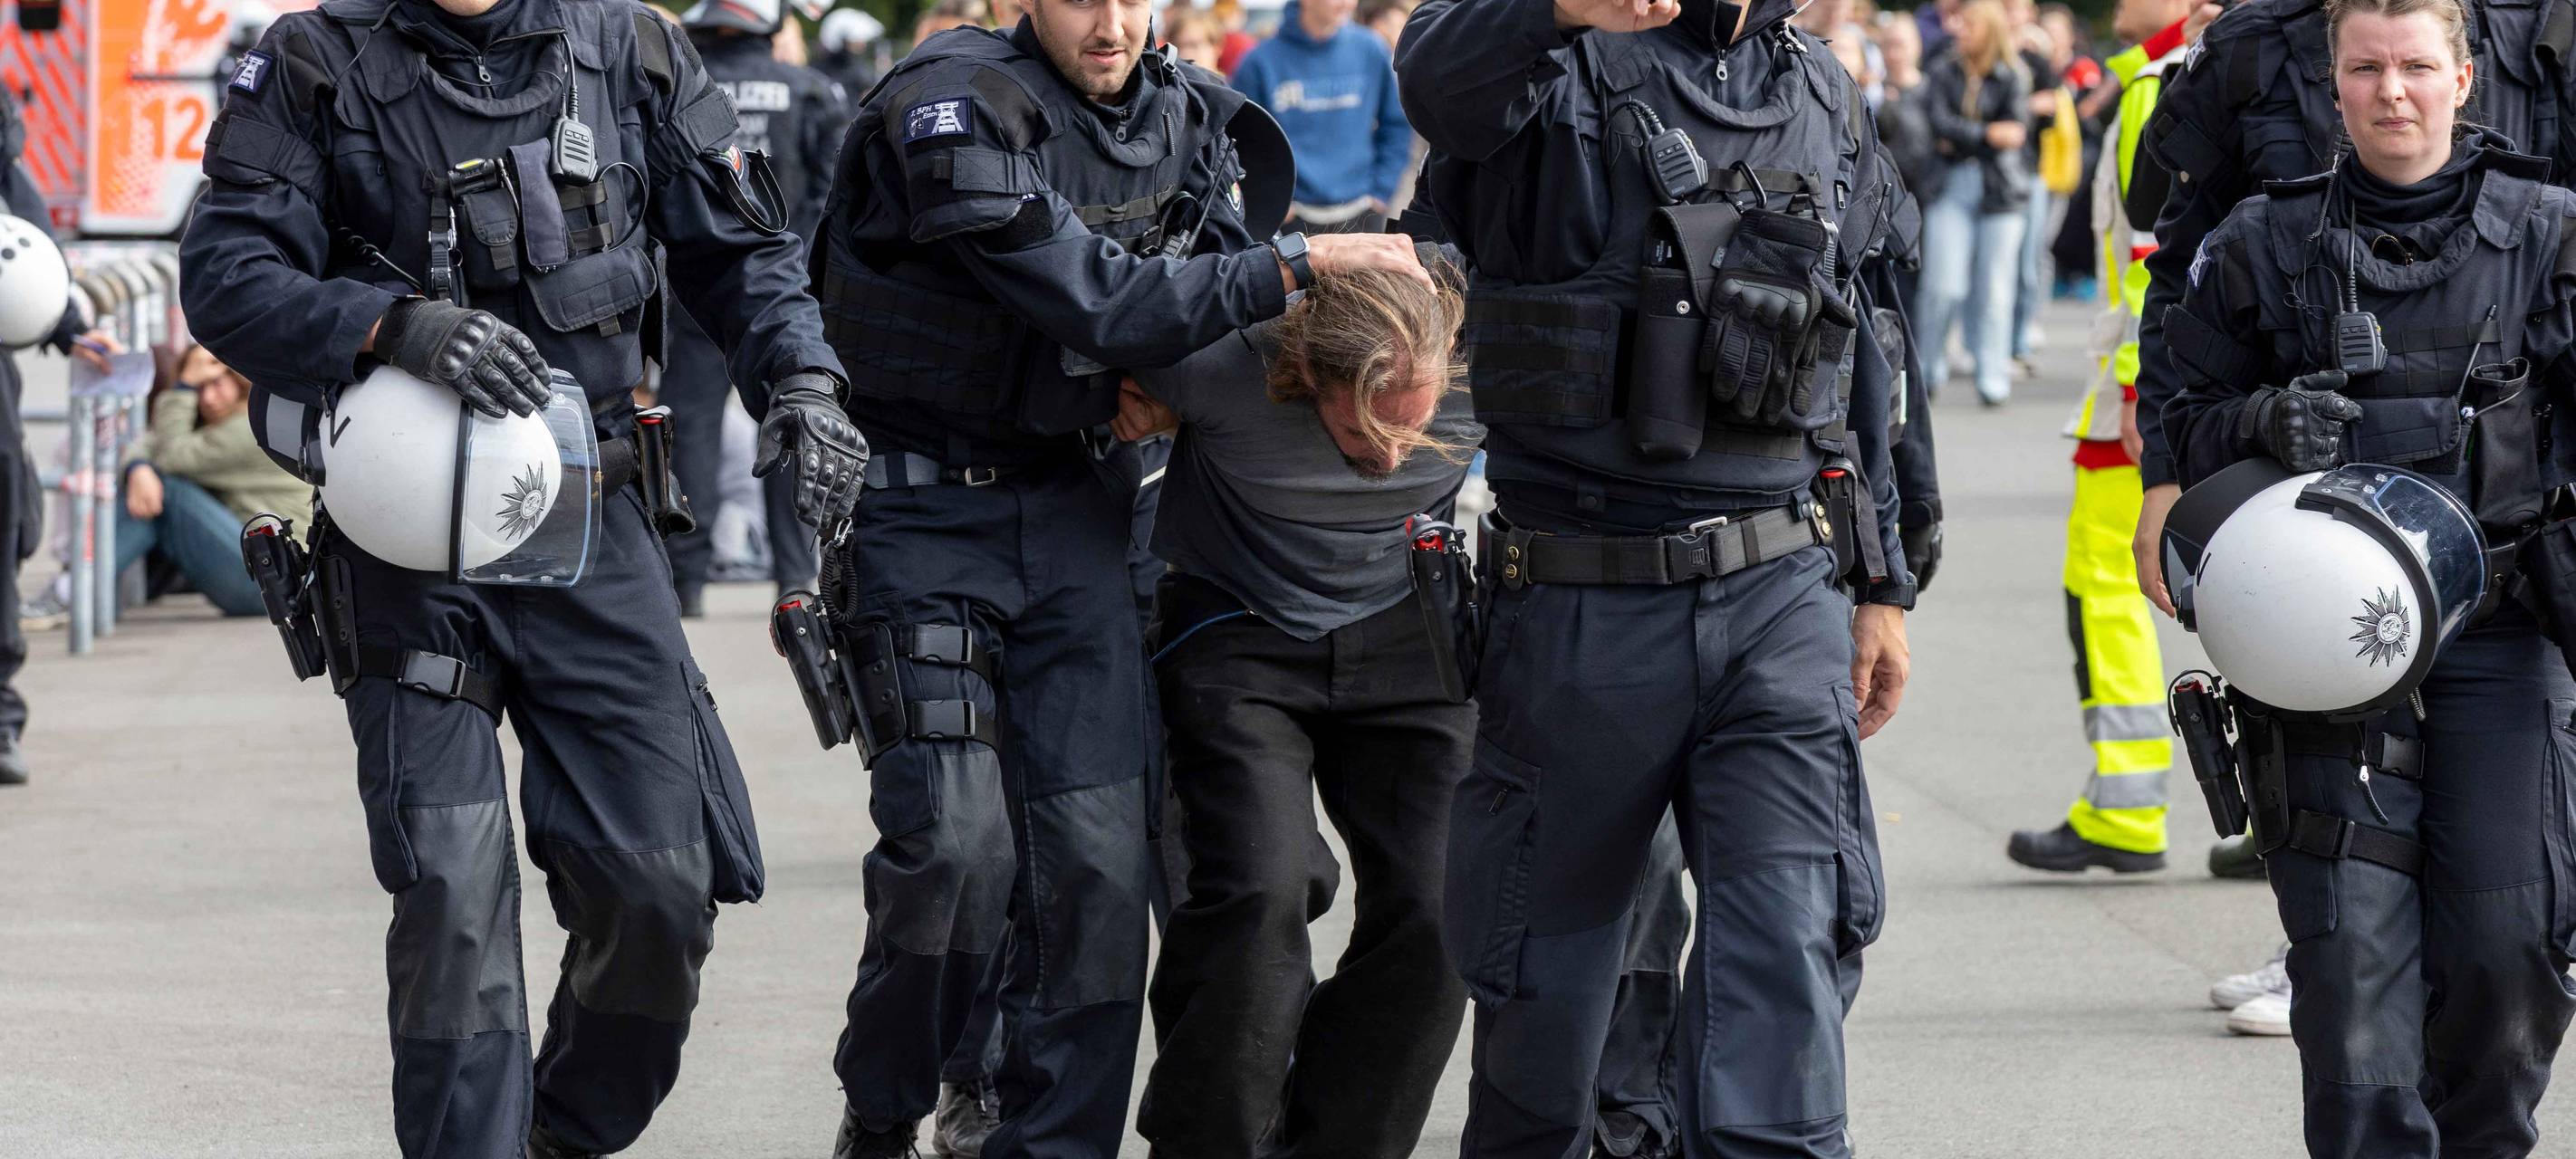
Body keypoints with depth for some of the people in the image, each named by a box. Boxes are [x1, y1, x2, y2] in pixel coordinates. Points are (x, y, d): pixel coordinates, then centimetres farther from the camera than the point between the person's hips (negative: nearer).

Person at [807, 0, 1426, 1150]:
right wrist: (1299, 265, -23)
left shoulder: (1183, 116, 3)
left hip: (1071, 512, 5)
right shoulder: (953, 110, -19)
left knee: (1097, 850, -4)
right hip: (921, 506, -5)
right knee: (957, 840, -14)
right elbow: (1096, 303, -25)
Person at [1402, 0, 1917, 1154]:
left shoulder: (1823, 98, 11)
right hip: (1579, 610, -3)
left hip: (1781, 594, 3)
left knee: (1788, 952, -10)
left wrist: (1879, 582, 17)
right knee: (1549, 970, 11)